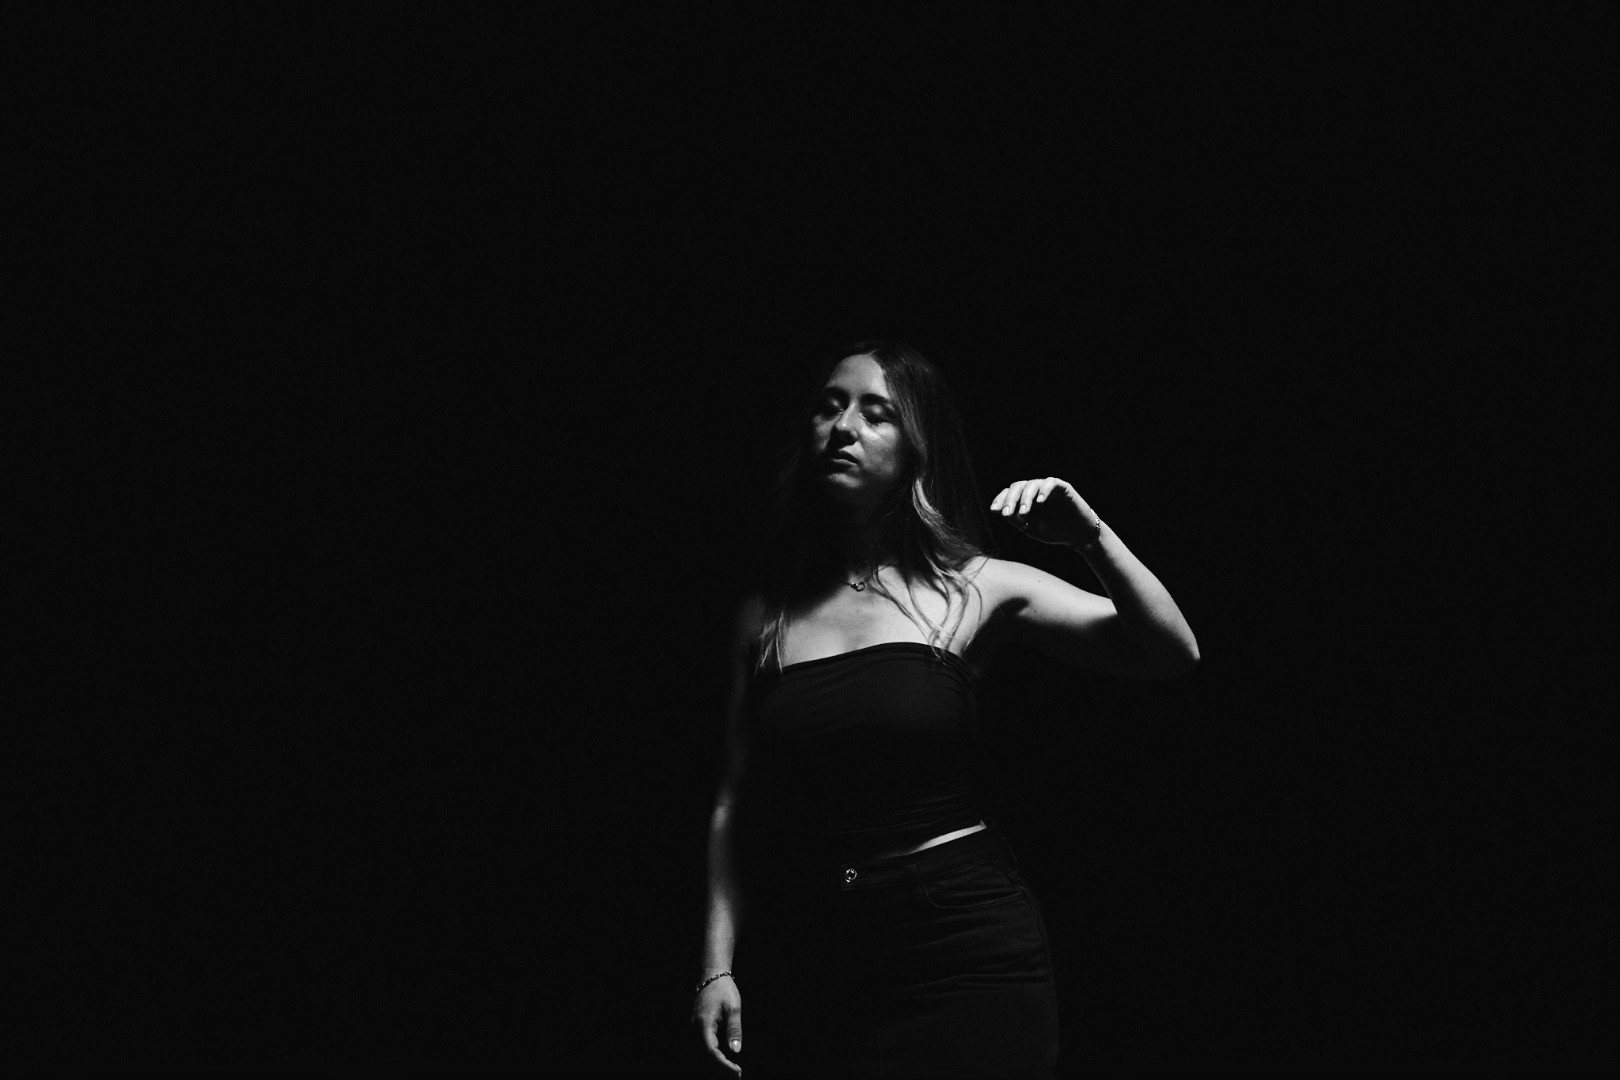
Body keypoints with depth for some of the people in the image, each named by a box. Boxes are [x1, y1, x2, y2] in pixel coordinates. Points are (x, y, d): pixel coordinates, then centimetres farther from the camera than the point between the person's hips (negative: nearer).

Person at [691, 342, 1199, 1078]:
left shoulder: (975, 588, 1)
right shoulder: (765, 615, 6)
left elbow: (1173, 655, -4)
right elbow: (734, 806, 7)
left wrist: (1093, 539, -18)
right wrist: (719, 966, 2)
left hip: (964, 954, -2)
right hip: (808, 956, 2)